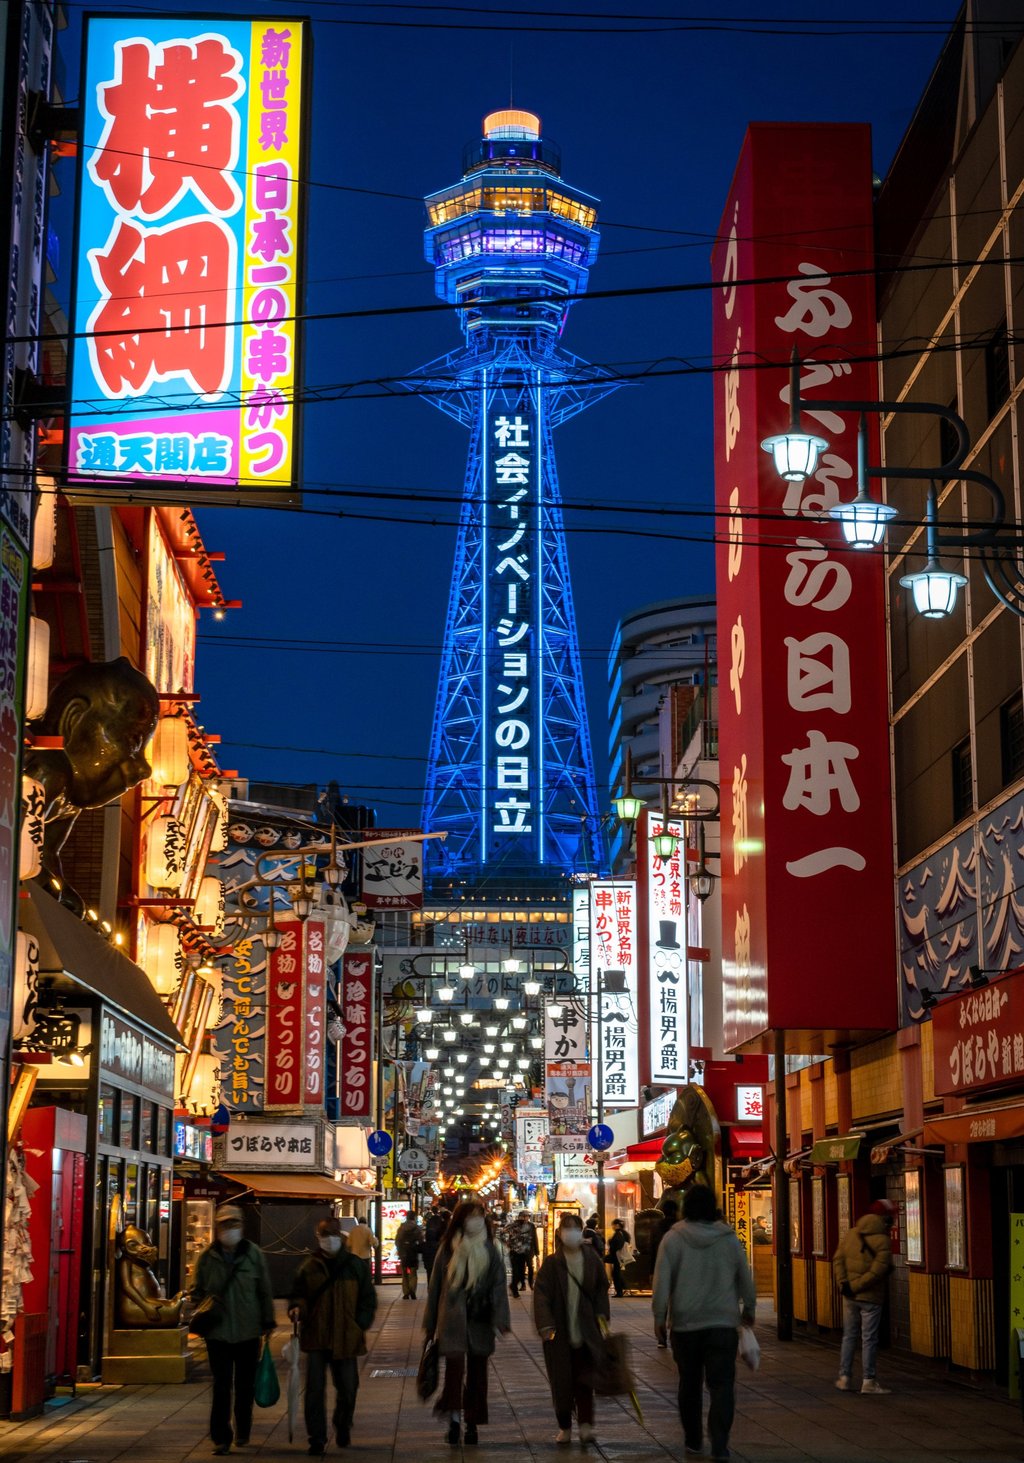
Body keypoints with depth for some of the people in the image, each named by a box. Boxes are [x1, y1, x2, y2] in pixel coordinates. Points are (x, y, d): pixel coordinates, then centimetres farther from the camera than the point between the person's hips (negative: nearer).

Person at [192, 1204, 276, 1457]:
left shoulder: (253, 1253, -1)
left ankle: (242, 1432, 30)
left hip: (248, 1331, 1)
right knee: (221, 1387, -2)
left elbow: (265, 1291, 4)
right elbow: (198, 1290, 10)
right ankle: (221, 1437, 3)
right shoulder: (208, 1256, 0)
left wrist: (267, 1322, 2)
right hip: (218, 1332, -1)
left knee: (245, 1386, 13)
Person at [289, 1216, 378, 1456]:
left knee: (348, 1387, 10)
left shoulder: (356, 1265, 3)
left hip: (346, 1339, 1)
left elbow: (368, 1300, 8)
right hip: (316, 1337, -1)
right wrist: (296, 1308, -13)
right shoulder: (309, 1267, 2)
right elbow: (297, 1294, 9)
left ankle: (343, 1426, 37)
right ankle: (316, 1439, 6)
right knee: (315, 1389, -3)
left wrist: (360, 1325, -2)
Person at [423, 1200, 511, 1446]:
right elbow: (436, 1285, 7)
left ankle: (472, 1423, 17)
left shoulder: (489, 1250, 5)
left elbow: (499, 1285, 1)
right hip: (453, 1317, -2)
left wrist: (501, 1320, -10)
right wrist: (431, 1323, 8)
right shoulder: (448, 1249, 2)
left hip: (480, 1320, 2)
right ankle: (454, 1418, -9)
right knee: (455, 1364, -18)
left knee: (477, 1371, 6)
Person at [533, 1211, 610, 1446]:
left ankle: (586, 1424, -2)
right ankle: (565, 1427, 15)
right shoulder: (551, 1264, -4)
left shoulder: (592, 1261, 3)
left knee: (585, 1381, -4)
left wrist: (602, 1316, 0)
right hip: (559, 1334, -1)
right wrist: (545, 1325, -18)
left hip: (586, 1332, 1)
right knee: (561, 1382, 5)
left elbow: (601, 1289, 12)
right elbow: (541, 1294, -8)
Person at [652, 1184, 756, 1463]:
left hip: (685, 1324, 0)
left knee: (690, 1383, 14)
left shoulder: (673, 1239, -5)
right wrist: (748, 1309, 25)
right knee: (722, 1385, -1)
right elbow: (745, 1279, 10)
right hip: (723, 1323, 0)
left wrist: (659, 1316, 3)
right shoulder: (729, 1239, 1)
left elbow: (662, 1281, -6)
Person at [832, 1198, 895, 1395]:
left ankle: (844, 1377, 17)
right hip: (871, 1297, -5)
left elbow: (838, 1259, 0)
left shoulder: (850, 1234, 5)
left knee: (849, 1336, 14)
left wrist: (843, 1283, -6)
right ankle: (868, 1381, 4)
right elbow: (877, 1270, -21)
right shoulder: (883, 1241, -13)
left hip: (850, 1296, 5)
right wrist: (857, 1287, -14)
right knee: (869, 1339, 1)